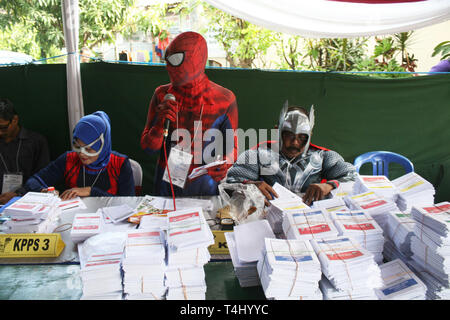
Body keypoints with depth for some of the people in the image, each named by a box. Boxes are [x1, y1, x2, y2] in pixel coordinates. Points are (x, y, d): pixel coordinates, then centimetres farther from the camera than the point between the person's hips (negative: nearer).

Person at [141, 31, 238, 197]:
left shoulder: (224, 99, -12)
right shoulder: (162, 95, -6)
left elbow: (231, 146, -2)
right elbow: (148, 147, -4)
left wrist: (224, 164, -23)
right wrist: (160, 125, -24)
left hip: (203, 186, -1)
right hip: (166, 184, 2)